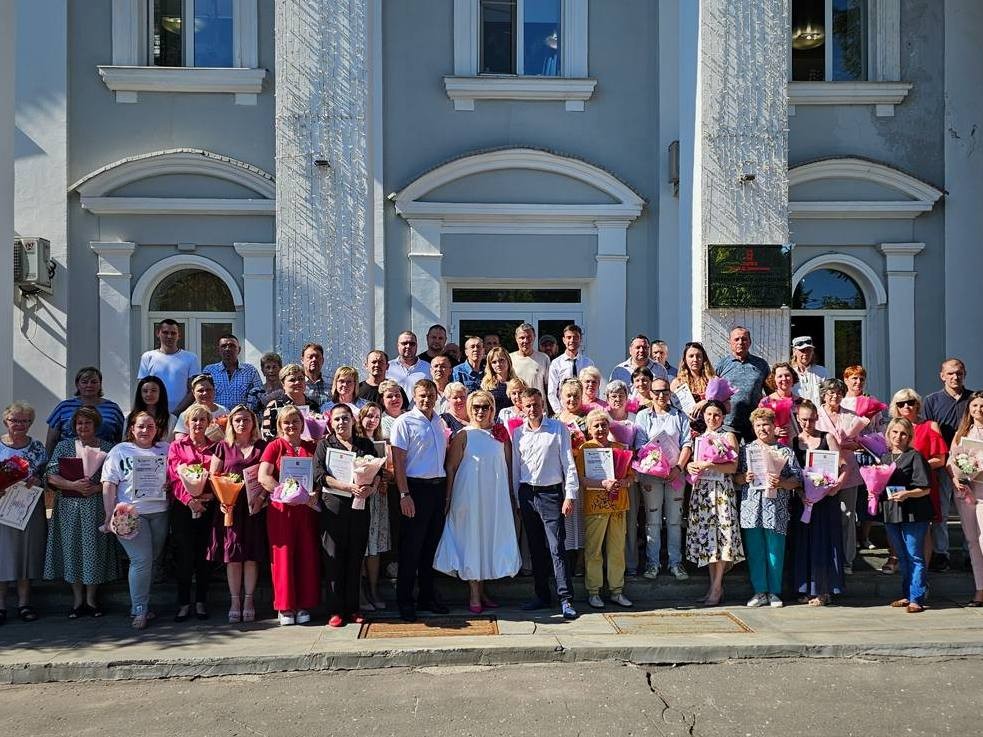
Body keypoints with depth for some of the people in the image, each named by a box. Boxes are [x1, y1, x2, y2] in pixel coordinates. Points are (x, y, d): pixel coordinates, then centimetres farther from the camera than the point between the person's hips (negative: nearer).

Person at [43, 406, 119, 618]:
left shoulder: (107, 448, 4)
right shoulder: (63, 446, 7)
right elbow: (51, 476, 0)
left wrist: (96, 488, -15)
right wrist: (73, 485, -14)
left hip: (97, 506, -1)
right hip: (69, 506, 1)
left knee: (94, 548, 1)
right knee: (72, 548, 4)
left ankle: (91, 599, 14)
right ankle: (78, 600, 15)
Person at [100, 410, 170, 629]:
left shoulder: (165, 450, 12)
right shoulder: (120, 451, 5)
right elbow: (109, 485, 0)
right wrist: (110, 517, -7)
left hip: (159, 513, 3)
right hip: (130, 513, -3)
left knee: (152, 560, 7)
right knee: (141, 560, -10)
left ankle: (142, 603, 22)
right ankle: (139, 610, -1)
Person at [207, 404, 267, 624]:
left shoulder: (262, 447, 8)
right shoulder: (223, 447, 9)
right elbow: (213, 477, 7)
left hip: (254, 506, 0)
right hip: (229, 506, 0)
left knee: (252, 554, 1)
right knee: (232, 554, 1)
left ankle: (249, 600, 11)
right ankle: (234, 601, 10)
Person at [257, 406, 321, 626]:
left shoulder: (311, 447, 12)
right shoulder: (274, 446, 2)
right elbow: (263, 477, -9)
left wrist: (315, 494, -9)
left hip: (307, 509, 3)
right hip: (281, 509, -3)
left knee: (307, 556, 3)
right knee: (283, 556, 0)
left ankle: (304, 605, 13)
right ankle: (285, 606, 10)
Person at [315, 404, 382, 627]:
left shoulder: (366, 444, 15)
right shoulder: (324, 444, 7)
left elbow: (377, 472, 10)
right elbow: (319, 475, -6)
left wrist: (372, 487, -13)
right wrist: (350, 487, -17)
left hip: (360, 507, 2)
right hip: (333, 506, -2)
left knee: (356, 558, 5)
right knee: (334, 558, -1)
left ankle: (352, 608, 14)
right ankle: (335, 610, 6)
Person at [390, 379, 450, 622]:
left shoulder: (440, 422, 13)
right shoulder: (405, 422, -6)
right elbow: (398, 461, -10)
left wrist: (447, 489, 11)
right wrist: (404, 495, -16)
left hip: (439, 486, 6)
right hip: (416, 486, -6)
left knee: (432, 543, 12)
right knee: (411, 547, 0)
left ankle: (427, 597, 24)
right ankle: (405, 602, 11)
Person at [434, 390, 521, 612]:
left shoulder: (501, 434, 7)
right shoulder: (463, 435, -3)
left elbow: (508, 467, 11)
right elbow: (451, 467, -4)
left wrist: (510, 497, 9)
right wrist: (448, 498, -7)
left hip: (496, 496, 4)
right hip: (469, 495, -4)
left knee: (491, 538, 8)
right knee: (471, 538, 1)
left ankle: (482, 590, 22)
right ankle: (474, 595, 9)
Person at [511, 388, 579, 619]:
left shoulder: (558, 429, -2)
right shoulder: (518, 433, 8)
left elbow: (569, 463, -2)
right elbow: (515, 467, 13)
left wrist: (570, 495, -8)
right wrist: (515, 498, 11)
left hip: (551, 494, -4)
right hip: (527, 494, 4)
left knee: (557, 548, -9)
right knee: (535, 548, 11)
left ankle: (566, 599, -7)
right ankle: (541, 596, 20)